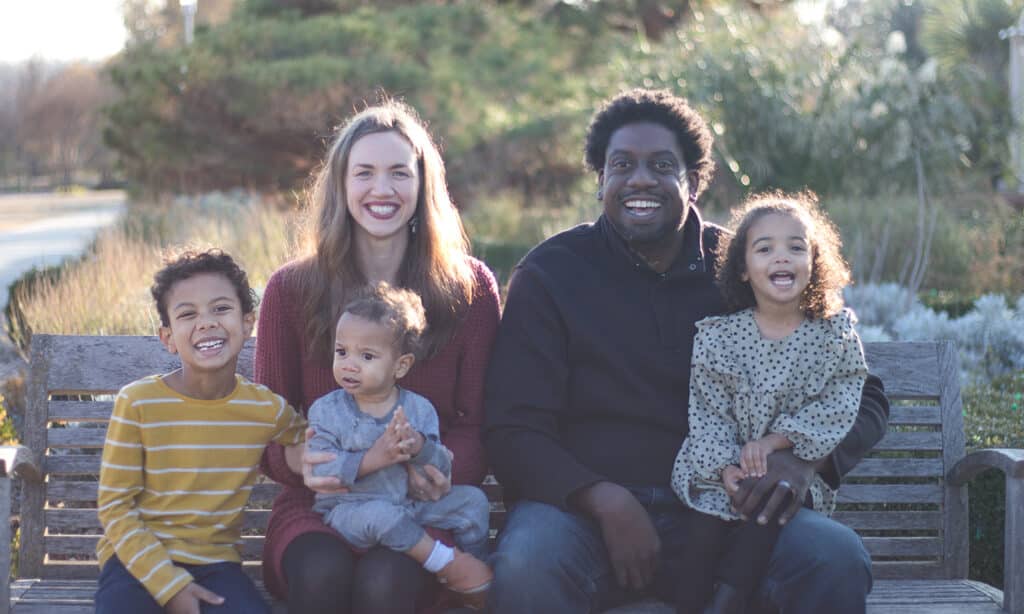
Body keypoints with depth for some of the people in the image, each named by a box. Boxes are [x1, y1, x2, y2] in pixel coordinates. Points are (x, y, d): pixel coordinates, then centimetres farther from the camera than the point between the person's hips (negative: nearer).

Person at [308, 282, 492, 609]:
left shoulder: (419, 409, 1)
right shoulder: (326, 410, -7)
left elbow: (443, 468, -3)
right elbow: (317, 470, -18)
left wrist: (421, 448, -26)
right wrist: (371, 459, -29)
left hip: (410, 503, 4)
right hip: (348, 508, -4)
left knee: (472, 499, -3)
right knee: (380, 515, -37)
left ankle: (478, 585, 12)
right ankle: (448, 564, -20)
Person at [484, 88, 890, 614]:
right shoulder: (550, 274, 3)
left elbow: (862, 396, 11)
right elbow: (513, 430, -3)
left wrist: (804, 457, -12)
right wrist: (606, 501, -21)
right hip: (586, 507, -1)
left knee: (838, 560, -27)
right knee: (525, 570, -35)